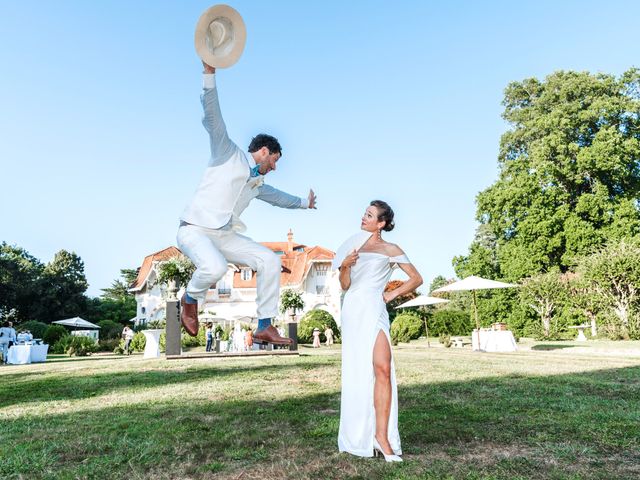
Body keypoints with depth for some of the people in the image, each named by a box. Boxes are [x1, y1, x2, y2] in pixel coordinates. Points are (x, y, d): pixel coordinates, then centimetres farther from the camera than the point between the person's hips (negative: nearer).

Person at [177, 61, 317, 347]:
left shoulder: (258, 183, 22)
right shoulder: (228, 154, 1)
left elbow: (277, 196, 43)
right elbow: (212, 116, -12)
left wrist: (304, 202, 57)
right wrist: (209, 73, -23)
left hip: (225, 235, 8)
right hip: (195, 231, -7)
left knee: (270, 261, -7)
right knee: (215, 268, -36)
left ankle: (265, 328, -1)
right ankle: (190, 299, 0)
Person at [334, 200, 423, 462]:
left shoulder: (391, 249, 10)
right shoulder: (354, 245, 19)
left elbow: (416, 278, 10)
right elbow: (345, 285, 15)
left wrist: (392, 294, 2)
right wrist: (344, 266, -3)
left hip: (373, 310, -3)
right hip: (351, 310, 3)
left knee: (382, 368, -19)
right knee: (356, 371, 4)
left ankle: (382, 435, -15)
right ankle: (359, 434, 14)